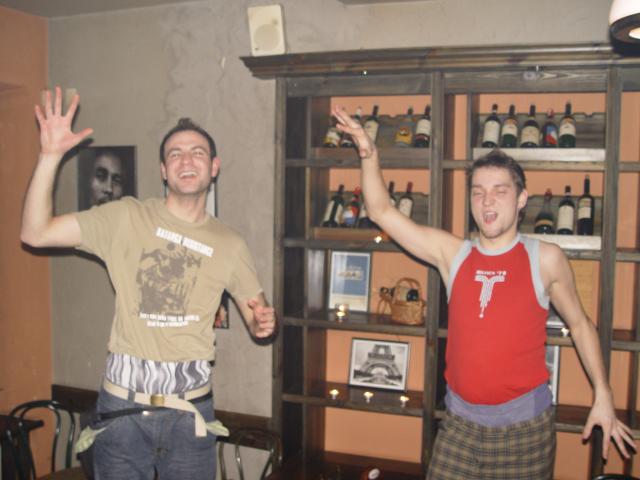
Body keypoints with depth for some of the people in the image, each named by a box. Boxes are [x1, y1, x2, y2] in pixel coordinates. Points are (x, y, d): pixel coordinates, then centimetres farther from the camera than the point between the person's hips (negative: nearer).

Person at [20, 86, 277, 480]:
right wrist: (51, 156, -16)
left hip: (190, 410, 2)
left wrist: (264, 324, -13)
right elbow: (36, 233, -7)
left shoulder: (229, 244, 4)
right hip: (122, 405, -1)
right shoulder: (127, 218, -2)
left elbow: (259, 316, 11)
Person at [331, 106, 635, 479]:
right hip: (460, 420, 2)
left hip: (524, 422, -2)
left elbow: (580, 324, 7)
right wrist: (370, 155, -9)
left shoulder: (545, 259, -5)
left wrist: (603, 396, 3)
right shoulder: (453, 254, 0)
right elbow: (382, 213, 1)